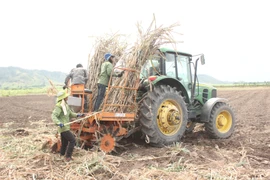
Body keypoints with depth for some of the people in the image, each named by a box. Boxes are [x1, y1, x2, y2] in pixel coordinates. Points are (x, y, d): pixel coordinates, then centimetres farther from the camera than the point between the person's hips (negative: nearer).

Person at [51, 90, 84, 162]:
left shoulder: (65, 105, 14)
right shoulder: (59, 106, -16)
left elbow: (70, 114, 24)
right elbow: (53, 116, -25)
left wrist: (77, 115, 11)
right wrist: (58, 123, -40)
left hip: (65, 127, 9)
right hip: (63, 128, -9)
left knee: (65, 143, 15)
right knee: (72, 140, -9)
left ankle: (61, 156, 27)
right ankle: (68, 157, -3)